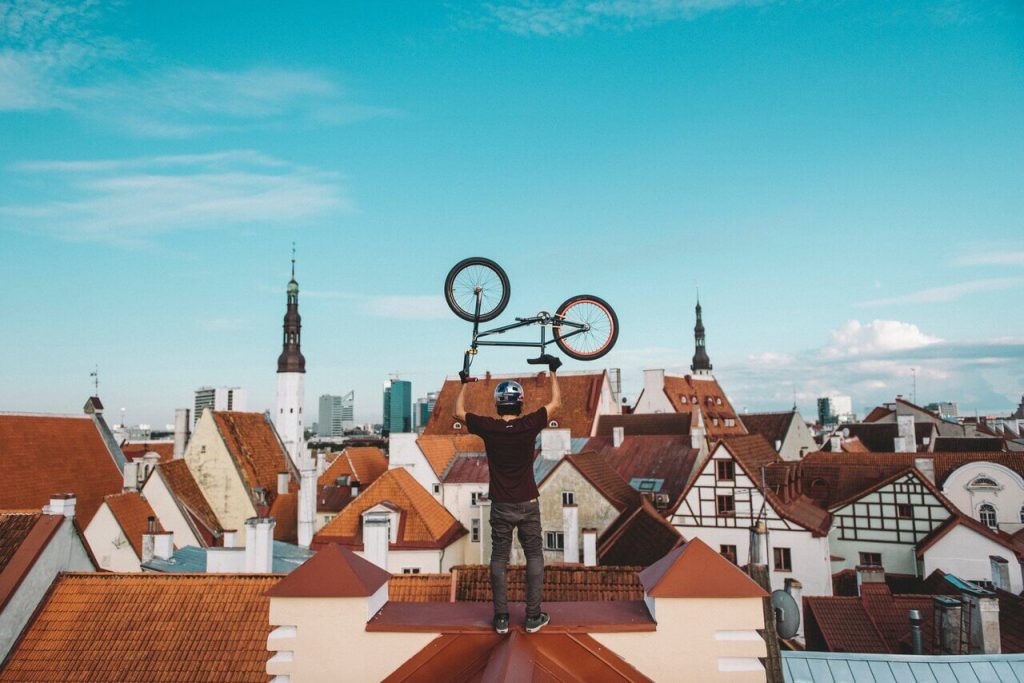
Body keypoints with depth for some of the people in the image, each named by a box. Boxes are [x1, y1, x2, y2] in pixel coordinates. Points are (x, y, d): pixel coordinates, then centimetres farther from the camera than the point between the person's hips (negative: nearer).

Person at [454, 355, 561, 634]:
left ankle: (501, 618, 13)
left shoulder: (488, 428, -10)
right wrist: (553, 372, 13)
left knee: (499, 559, 10)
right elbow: (555, 403, 3)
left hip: (500, 507, 1)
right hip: (528, 505, -1)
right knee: (534, 557, 10)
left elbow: (459, 412, 7)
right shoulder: (529, 425, -12)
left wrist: (464, 383, 19)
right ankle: (533, 616, 12)